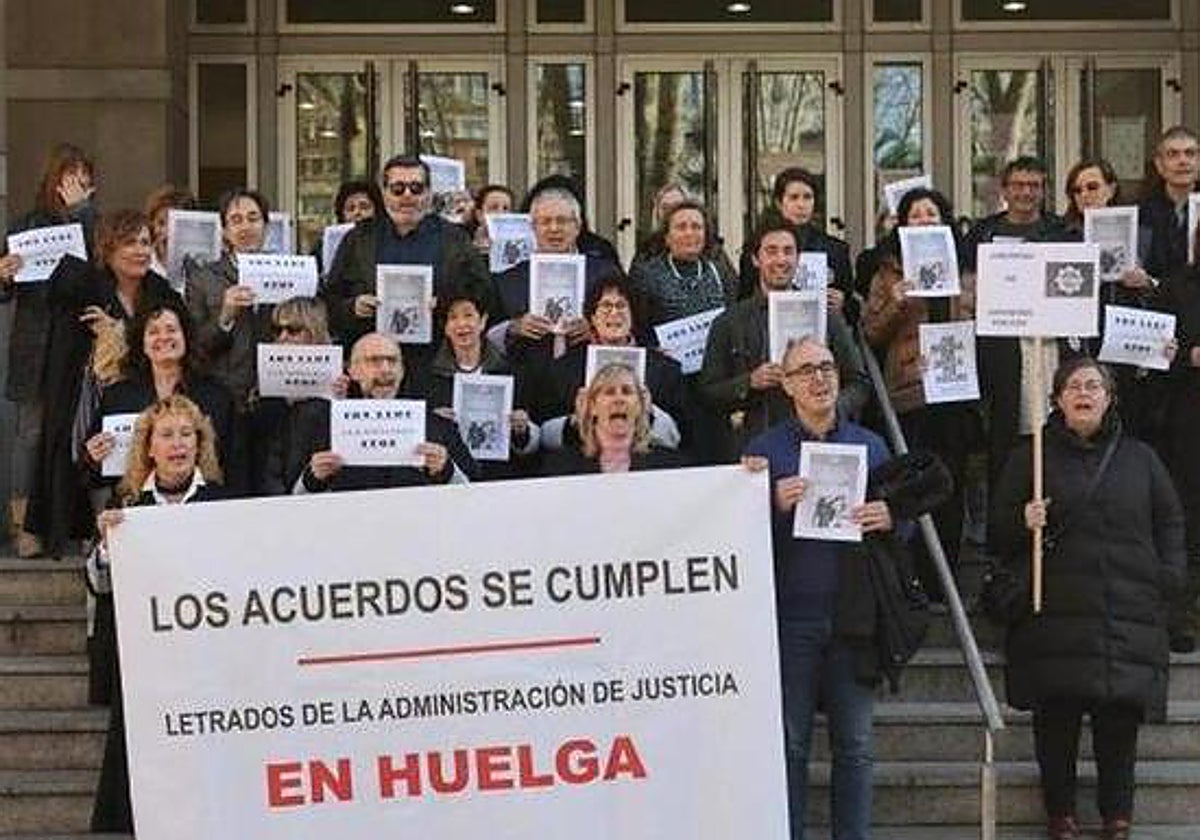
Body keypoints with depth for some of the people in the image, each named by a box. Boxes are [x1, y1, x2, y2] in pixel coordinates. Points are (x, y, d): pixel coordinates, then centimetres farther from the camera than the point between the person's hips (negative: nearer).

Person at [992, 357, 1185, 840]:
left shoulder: (1139, 458, 15)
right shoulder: (1032, 457, 10)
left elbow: (1169, 520, 19)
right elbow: (999, 524, 11)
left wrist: (1169, 576, 7)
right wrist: (1022, 522, -11)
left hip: (1128, 616, 1)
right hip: (1055, 613, -1)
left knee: (1121, 716, -1)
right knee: (1057, 716, -2)